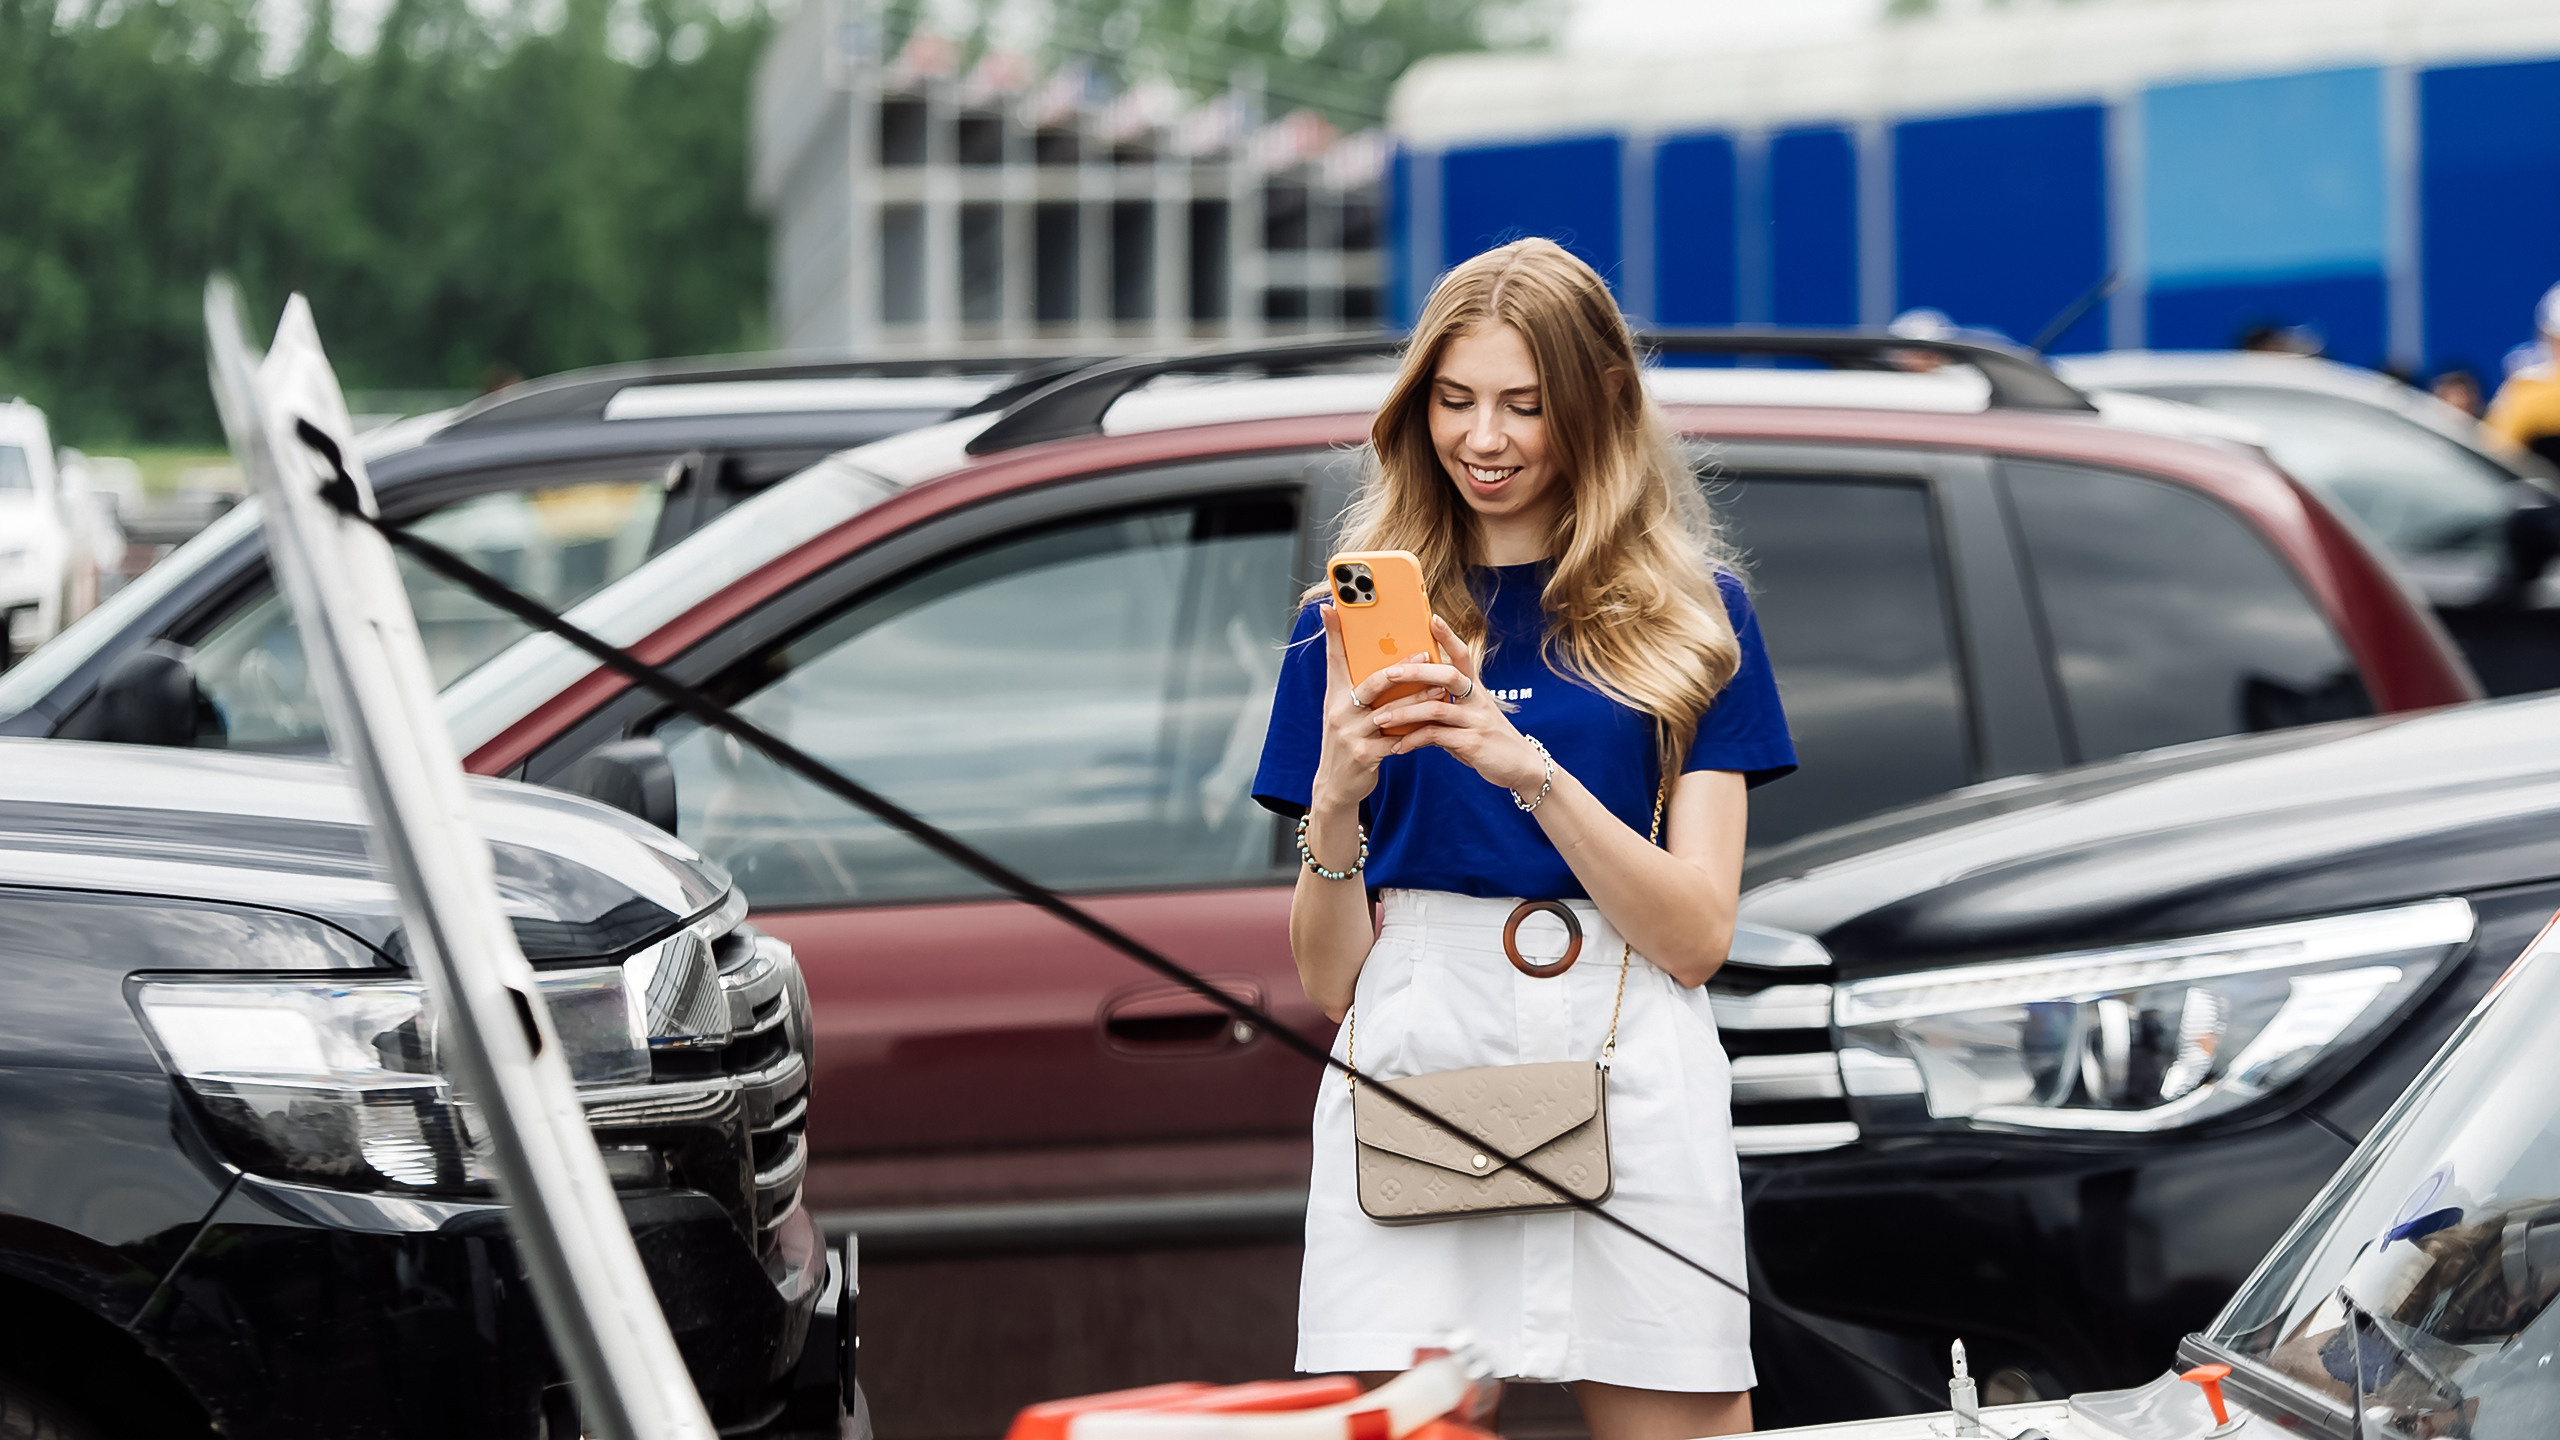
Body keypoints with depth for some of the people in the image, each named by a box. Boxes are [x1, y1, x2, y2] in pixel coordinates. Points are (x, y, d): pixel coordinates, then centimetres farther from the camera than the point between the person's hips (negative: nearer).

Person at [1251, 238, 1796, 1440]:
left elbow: (1697, 937, -1)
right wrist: (1337, 797, -9)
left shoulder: (1693, 615, 9)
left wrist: (1529, 767, -13)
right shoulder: (1355, 621, 12)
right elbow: (1327, 983, 10)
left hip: (1629, 1078, 0)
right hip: (1407, 1070, 1)